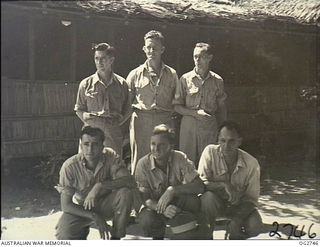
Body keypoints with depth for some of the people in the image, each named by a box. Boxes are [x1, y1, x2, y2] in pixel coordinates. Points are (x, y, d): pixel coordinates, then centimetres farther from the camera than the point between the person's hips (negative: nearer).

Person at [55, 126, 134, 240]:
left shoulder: (110, 156, -18)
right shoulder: (69, 166, -22)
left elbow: (130, 181, -28)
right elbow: (66, 205, -19)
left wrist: (100, 186, -37)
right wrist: (94, 216, -28)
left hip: (104, 204, 1)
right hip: (80, 209, -1)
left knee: (125, 193, -29)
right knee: (63, 237, -26)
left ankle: (116, 237, -9)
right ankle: (83, 231, 12)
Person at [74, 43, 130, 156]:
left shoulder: (121, 84, 6)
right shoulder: (86, 84, 5)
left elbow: (126, 109, 13)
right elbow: (79, 110, 10)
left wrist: (118, 120, -3)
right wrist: (88, 117, -9)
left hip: (113, 135, 1)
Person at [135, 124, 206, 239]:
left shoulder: (180, 158, -14)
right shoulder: (143, 164, -16)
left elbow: (199, 186, -22)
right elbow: (145, 198, -17)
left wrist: (172, 190, -35)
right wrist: (162, 208, -38)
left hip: (178, 204, 1)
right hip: (154, 205, 0)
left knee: (193, 201, -32)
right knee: (147, 221, -35)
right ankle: (158, 236, 2)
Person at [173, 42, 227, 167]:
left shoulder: (217, 81, 5)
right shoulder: (185, 79, 2)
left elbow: (221, 107, 13)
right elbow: (177, 106, 2)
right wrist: (195, 113, -11)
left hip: (210, 125, 1)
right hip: (188, 124, 0)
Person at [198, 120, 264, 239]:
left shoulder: (251, 164, -17)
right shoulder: (210, 151, -19)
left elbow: (251, 199, -12)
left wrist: (238, 218, -28)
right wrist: (224, 186, -35)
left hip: (239, 206, 1)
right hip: (214, 202, -1)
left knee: (255, 226, -24)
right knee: (208, 197, -34)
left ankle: (235, 238, 12)